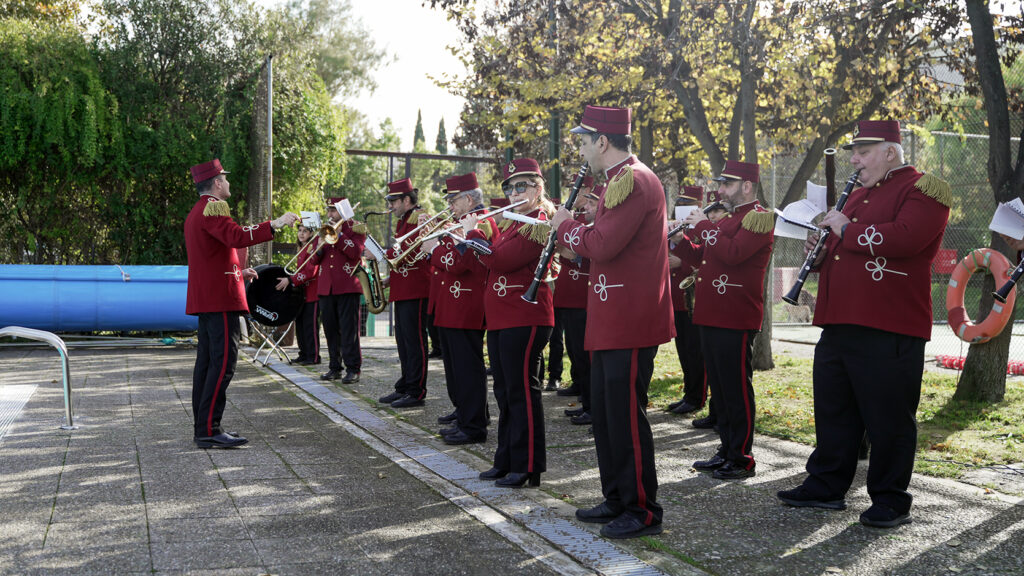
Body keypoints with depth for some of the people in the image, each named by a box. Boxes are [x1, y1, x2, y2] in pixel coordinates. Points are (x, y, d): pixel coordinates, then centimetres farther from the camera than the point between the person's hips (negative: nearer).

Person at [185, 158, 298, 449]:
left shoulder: (196, 213, 21)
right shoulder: (213, 208, -12)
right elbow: (236, 236, -30)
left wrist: (237, 272, 23)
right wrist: (274, 225, -28)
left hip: (205, 300, 11)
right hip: (221, 298, -11)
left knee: (207, 360, 11)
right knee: (223, 361, -11)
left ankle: (202, 427, 15)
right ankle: (209, 430, -11)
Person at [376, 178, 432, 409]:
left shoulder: (420, 219, -11)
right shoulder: (403, 222, 19)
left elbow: (410, 253, -21)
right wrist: (392, 278, 14)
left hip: (415, 292, -10)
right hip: (402, 291, 10)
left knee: (414, 341, -6)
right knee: (403, 341, 13)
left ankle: (416, 393, 0)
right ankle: (404, 388, 20)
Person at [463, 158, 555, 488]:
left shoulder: (539, 225, -13)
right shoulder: (513, 224, 18)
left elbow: (500, 260, -21)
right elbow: (494, 261, 19)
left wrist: (472, 232, -8)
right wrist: (473, 235, 7)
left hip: (525, 320, -10)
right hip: (500, 321, 10)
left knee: (522, 391, -4)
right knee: (505, 392, 14)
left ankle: (528, 468, 4)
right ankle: (506, 462, 24)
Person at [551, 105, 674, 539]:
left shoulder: (635, 181, -16)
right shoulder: (620, 180, 18)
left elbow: (602, 246, -23)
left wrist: (565, 226, -7)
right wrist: (575, 230, 6)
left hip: (631, 323, -11)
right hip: (612, 321, 11)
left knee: (626, 414, -3)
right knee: (605, 412, 16)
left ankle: (643, 510, 8)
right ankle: (617, 499, 27)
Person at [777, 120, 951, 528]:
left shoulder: (922, 189, -5)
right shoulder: (858, 195, 21)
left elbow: (905, 237, -24)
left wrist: (847, 230, -14)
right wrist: (821, 252, 7)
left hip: (889, 331, -8)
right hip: (838, 326, 8)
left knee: (888, 419, 1)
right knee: (833, 411, 13)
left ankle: (891, 501, 13)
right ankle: (826, 486, 25)